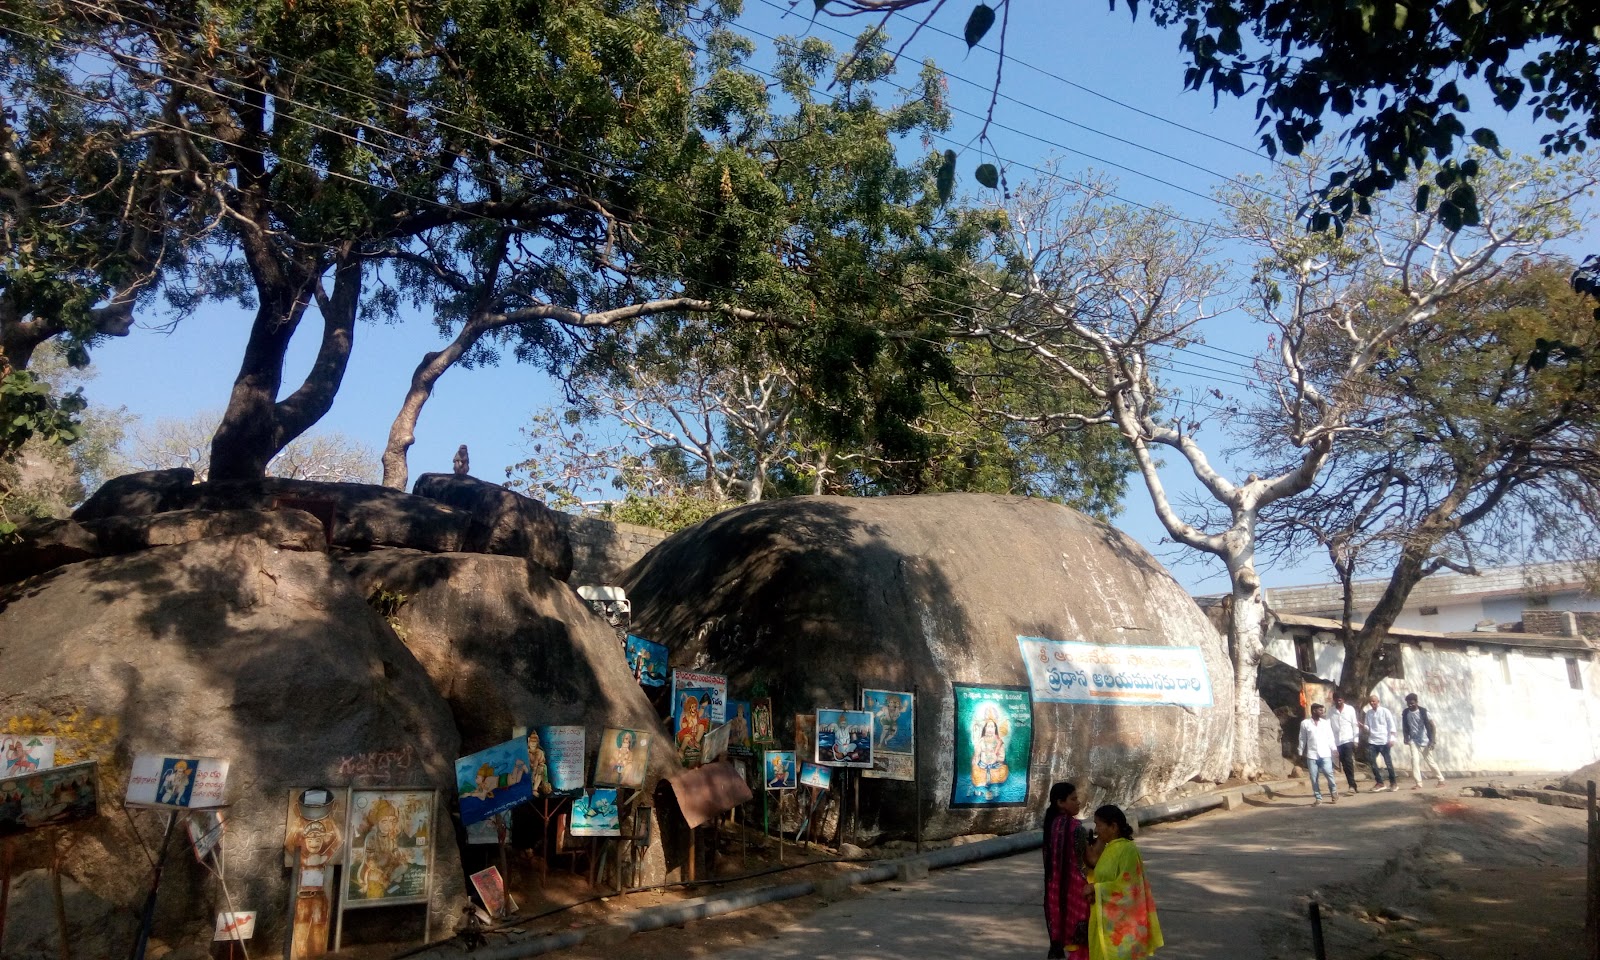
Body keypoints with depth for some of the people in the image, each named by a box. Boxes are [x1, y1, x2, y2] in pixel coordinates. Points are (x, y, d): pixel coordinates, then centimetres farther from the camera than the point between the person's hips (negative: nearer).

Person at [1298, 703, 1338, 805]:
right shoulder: (1305, 723, 2)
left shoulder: (1326, 722, 8)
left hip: (1325, 754, 0)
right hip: (1311, 754, 0)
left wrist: (1334, 749, -2)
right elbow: (1302, 739, 6)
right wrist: (1301, 753, 5)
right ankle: (1318, 798, 9)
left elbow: (1330, 737, 9)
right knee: (1314, 777, 0)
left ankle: (1334, 793, 15)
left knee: (1329, 773, -9)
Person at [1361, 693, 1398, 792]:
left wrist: (1391, 739, -13)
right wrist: (1363, 726, -11)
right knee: (1371, 761, -5)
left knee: (1388, 762, 3)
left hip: (1384, 741, -4)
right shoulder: (1368, 713, 9)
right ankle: (1380, 783, 3)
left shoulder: (1385, 711, -3)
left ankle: (1392, 783, 16)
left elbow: (1391, 726, -5)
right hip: (1372, 741, 4)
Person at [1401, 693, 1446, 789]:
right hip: (1413, 741, 2)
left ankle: (1441, 780, 28)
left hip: (1425, 741, -2)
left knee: (1430, 761, 7)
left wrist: (1432, 740, -14)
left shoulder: (1423, 711, -12)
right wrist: (1406, 739, 2)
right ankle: (1418, 783, -10)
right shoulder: (1405, 713, -2)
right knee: (1415, 760, -13)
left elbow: (1432, 726, -10)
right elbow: (1404, 727, 10)